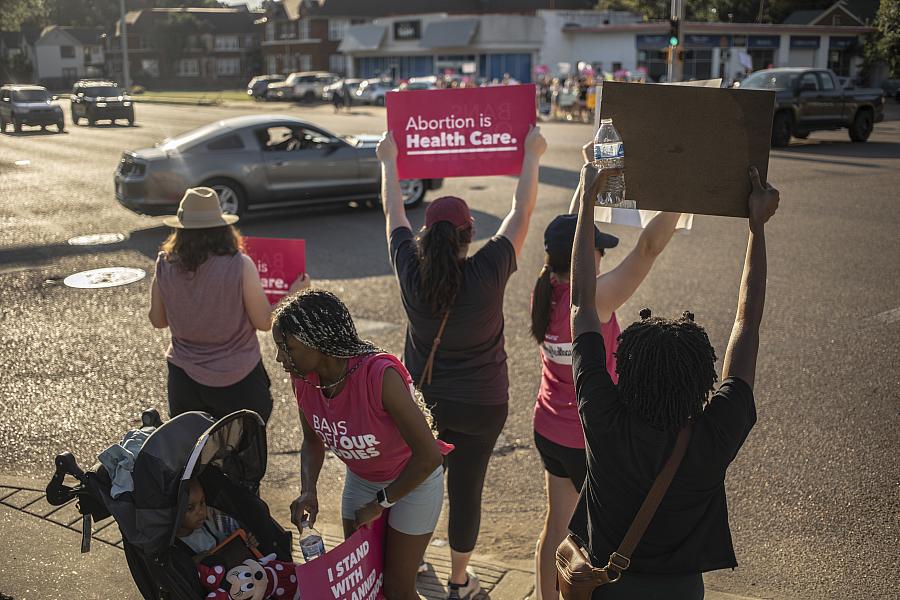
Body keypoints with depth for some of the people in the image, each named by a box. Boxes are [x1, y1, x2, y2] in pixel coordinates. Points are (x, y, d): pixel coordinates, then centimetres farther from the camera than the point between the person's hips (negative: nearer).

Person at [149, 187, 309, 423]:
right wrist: (294, 293, 4)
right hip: (236, 380, -3)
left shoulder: (165, 267, -9)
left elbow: (157, 321, 4)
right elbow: (265, 322, -10)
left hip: (182, 377, 3)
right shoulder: (240, 266, -20)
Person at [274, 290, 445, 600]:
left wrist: (381, 503, -20)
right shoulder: (303, 378, -19)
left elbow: (429, 455, -32)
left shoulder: (380, 376, -38)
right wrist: (308, 490, -17)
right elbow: (312, 440, 0)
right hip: (360, 479, 6)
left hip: (414, 479, -5)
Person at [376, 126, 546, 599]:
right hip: (481, 406, -3)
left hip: (422, 400, 3)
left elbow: (393, 211, 1)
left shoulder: (410, 271, -17)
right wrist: (531, 155, 3)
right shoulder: (488, 272, -24)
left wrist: (389, 160, 16)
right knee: (466, 489, 12)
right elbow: (522, 211, -11)